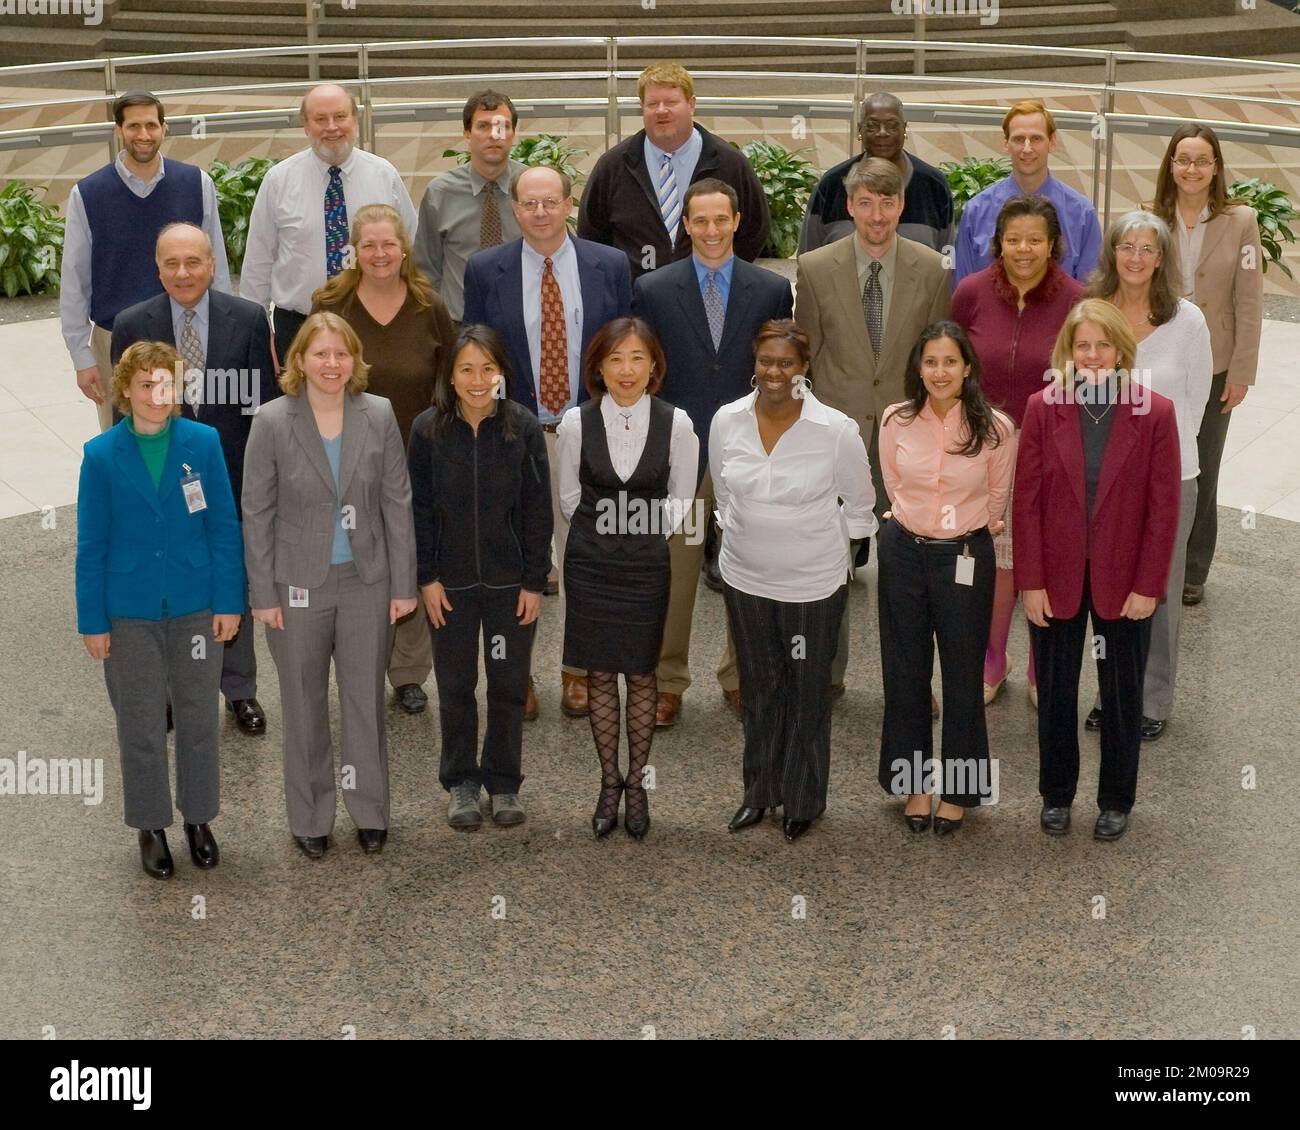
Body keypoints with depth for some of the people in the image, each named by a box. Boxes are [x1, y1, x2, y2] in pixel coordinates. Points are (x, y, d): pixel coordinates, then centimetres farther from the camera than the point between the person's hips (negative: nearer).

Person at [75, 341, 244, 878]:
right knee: (140, 727, 11)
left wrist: (229, 602, -4)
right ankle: (151, 827, 27)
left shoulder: (203, 443, -6)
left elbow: (224, 527, -1)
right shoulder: (102, 455, -7)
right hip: (130, 612, -1)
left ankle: (199, 818, 31)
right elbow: (92, 544, -3)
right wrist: (92, 621, -3)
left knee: (198, 719, 13)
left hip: (196, 607, 1)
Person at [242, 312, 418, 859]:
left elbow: (397, 503, 0)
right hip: (300, 586, -1)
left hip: (367, 582, 1)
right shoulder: (273, 422, -9)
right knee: (305, 706, 11)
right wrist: (264, 595, -7)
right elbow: (257, 513, -5)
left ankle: (369, 812, 28)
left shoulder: (379, 415, -4)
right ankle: (309, 818, 27)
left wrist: (403, 585, -1)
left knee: (366, 700, 12)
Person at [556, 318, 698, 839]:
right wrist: (605, 537, 9)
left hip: (649, 565, -1)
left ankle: (636, 783, 21)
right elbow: (570, 498, 5)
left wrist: (642, 537, 4)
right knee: (600, 674, 9)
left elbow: (679, 503, 2)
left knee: (641, 675, 7)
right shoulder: (576, 423, -8)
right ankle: (609, 781, 22)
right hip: (591, 565, 1)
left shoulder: (676, 424, -10)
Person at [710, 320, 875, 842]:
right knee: (758, 687, 18)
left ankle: (803, 800, 26)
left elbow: (860, 505, -2)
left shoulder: (837, 430, -18)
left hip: (814, 582, -3)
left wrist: (825, 545, 4)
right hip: (745, 578, 3)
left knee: (808, 692, 9)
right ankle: (760, 790, 34)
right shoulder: (727, 421, -9)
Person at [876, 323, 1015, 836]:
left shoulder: (995, 428, -11)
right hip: (904, 552, 2)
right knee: (904, 672, 11)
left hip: (965, 557, -2)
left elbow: (996, 498, 4)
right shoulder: (896, 421, -5)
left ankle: (957, 789, 23)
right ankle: (913, 782, 27)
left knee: (963, 675, 8)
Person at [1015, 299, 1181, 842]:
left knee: (1122, 694, 14)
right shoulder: (1043, 408, -7)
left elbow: (1164, 508, -7)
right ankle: (1056, 794, 33)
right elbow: (1026, 500, -5)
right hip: (1057, 577, 1)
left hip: (1124, 581, -1)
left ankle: (1116, 799, 31)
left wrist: (1147, 586, -9)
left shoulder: (1155, 414, -10)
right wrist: (1030, 582, -7)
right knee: (1055, 692, 15)